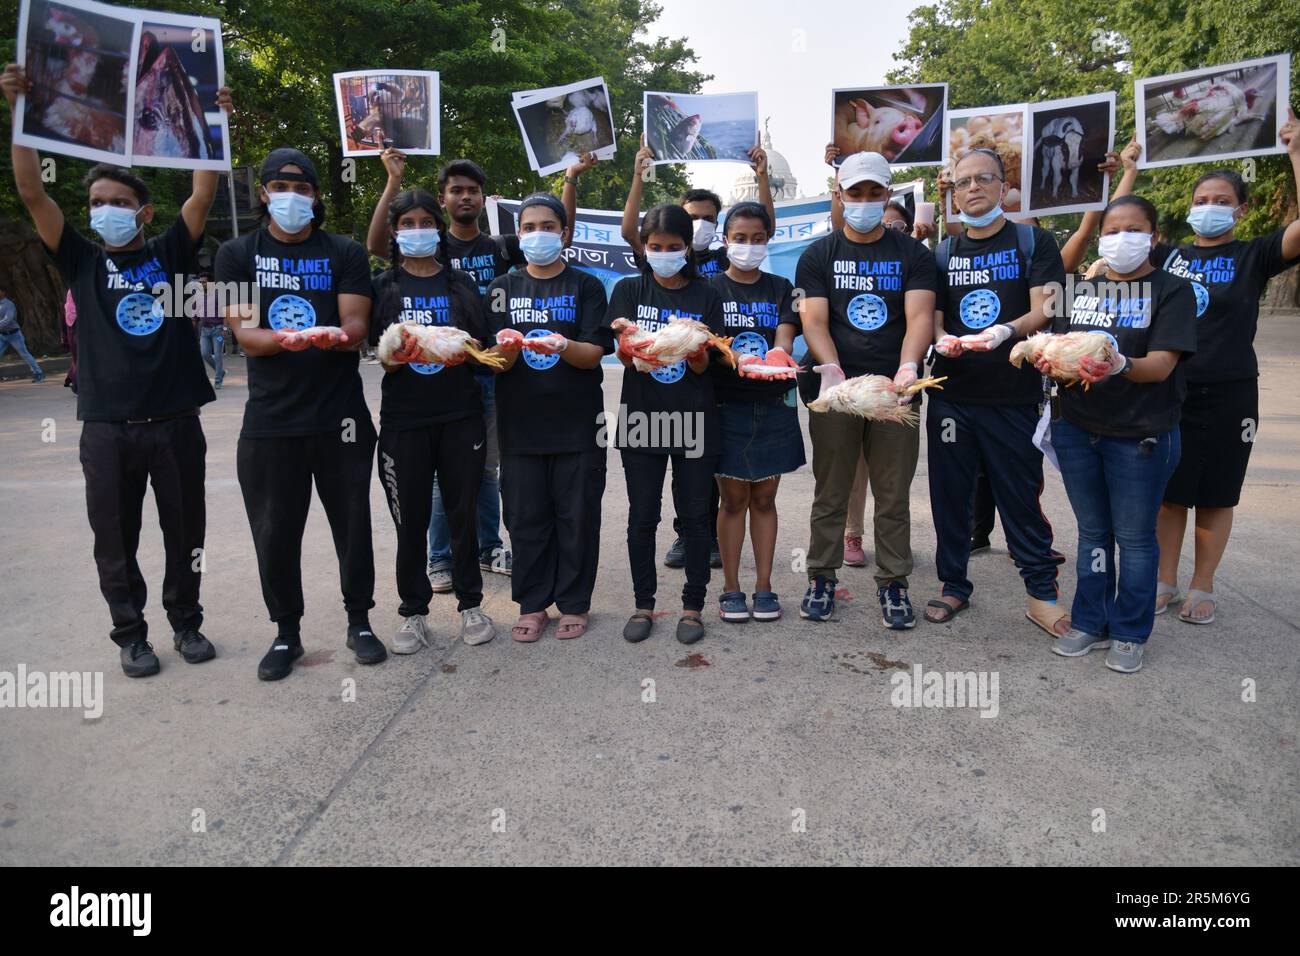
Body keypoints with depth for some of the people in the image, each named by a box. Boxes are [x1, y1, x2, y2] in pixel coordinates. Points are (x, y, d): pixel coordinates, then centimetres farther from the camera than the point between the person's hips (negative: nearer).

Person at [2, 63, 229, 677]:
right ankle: (130, 634, 22)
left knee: (184, 533, 10)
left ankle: (186, 622, 27)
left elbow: (203, 194, -1)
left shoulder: (168, 255, 7)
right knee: (116, 541, 7)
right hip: (108, 428, 0)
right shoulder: (82, 261, 7)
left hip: (175, 422, 0)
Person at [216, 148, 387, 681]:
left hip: (340, 415, 0)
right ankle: (286, 632, 23)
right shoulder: (238, 255, 7)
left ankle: (359, 621, 23)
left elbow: (356, 326, -4)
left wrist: (336, 336, -28)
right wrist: (287, 339, -26)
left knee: (352, 523, 6)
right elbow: (245, 333, -4)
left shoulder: (344, 254, 7)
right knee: (274, 532, 5)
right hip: (269, 418, 1)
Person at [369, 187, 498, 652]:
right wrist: (393, 357, -17)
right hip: (404, 418, 0)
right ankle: (413, 611, 18)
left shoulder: (462, 284, 9)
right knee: (410, 519, 5)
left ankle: (470, 603, 21)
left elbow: (481, 347, 10)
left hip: (460, 415, 1)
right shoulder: (383, 287, 7)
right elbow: (378, 352, 4)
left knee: (463, 513, 6)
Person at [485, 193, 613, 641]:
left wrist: (563, 346, -28)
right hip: (520, 425, 2)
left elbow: (594, 354, -6)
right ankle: (532, 604, 20)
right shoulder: (503, 288, 9)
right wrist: (508, 348, -21)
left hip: (577, 424, -2)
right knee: (526, 517, 6)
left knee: (577, 517, 4)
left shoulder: (586, 286, 4)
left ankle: (573, 604, 19)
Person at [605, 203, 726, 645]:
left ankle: (693, 605, 17)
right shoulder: (629, 290, 6)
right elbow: (623, 354, -6)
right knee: (642, 516, 7)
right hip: (641, 415, 1)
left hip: (693, 418, 0)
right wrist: (631, 349, -29)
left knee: (694, 515, 5)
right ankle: (643, 604, 20)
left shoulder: (706, 296, 4)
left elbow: (702, 367, -3)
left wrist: (695, 351, -26)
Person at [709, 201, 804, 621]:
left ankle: (764, 586, 17)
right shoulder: (711, 289, 2)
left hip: (773, 407, 2)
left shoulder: (780, 288, 8)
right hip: (727, 405, -2)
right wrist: (740, 360, -32)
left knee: (764, 498, 8)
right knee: (733, 499, 4)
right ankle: (731, 588, 14)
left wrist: (778, 355, -31)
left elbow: (785, 334, -7)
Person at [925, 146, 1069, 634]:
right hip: (951, 395, 3)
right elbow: (931, 316, 9)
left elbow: (1045, 310, -7)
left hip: (1014, 396, -3)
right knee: (949, 494, 9)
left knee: (1021, 496, 0)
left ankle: (1042, 594, 13)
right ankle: (953, 585, 23)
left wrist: (1007, 330, -27)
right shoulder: (942, 253, 13)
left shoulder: (1034, 242, 3)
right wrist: (942, 339, -14)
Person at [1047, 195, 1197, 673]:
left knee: (1134, 536, 5)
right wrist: (1051, 359, -15)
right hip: (1077, 428, 4)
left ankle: (1129, 633, 19)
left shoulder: (1172, 291, -3)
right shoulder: (1082, 289, 11)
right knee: (1092, 531, 14)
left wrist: (1120, 365, -35)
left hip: (1140, 435, -4)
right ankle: (1090, 622, 25)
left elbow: (1161, 365, -14)